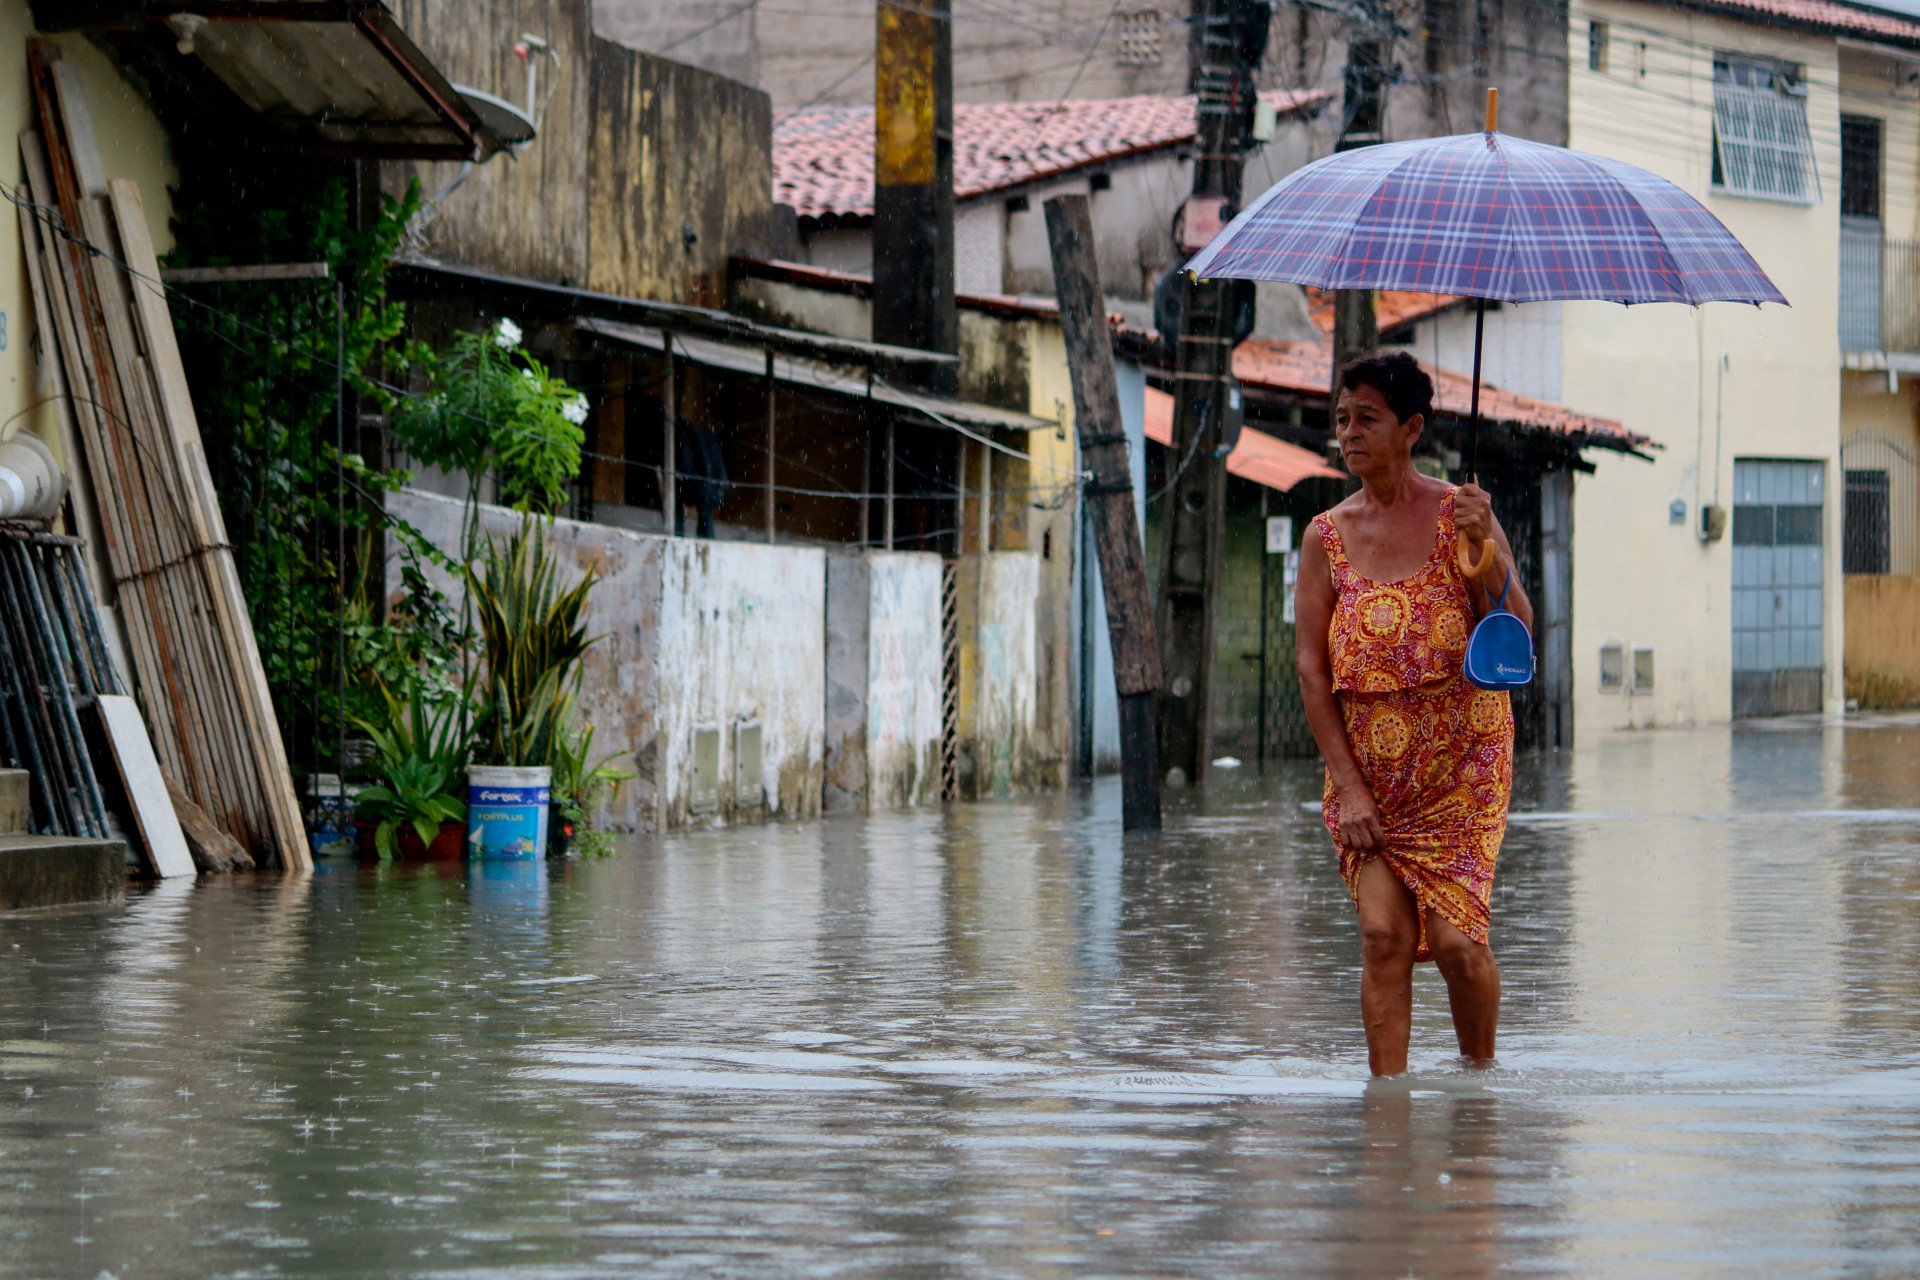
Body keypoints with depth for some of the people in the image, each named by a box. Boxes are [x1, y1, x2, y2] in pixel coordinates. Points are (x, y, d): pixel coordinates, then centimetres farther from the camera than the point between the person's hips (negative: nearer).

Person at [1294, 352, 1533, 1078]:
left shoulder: (1458, 515, -3)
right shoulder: (1328, 537, 3)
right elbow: (1311, 667, 2)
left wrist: (1484, 547, -25)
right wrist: (1347, 785, -5)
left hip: (1461, 766, -2)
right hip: (1368, 772, 2)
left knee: (1457, 938, -7)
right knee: (1383, 936, -8)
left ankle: (1480, 1073, 16)